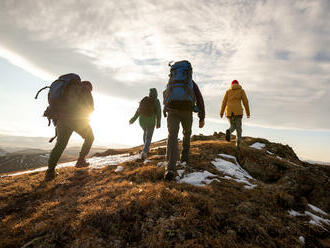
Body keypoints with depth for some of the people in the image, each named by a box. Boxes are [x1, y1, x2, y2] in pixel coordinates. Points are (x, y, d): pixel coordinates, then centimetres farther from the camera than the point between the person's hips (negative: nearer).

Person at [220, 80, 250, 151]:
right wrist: (248, 112, 12)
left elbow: (224, 102, 7)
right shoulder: (241, 90, 11)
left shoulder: (228, 91, 15)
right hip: (237, 111, -2)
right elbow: (245, 101, 6)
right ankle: (238, 146, -2)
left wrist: (221, 113, 6)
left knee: (233, 126, 19)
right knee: (238, 129, 8)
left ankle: (228, 131, -18)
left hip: (229, 111, 2)